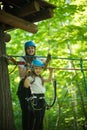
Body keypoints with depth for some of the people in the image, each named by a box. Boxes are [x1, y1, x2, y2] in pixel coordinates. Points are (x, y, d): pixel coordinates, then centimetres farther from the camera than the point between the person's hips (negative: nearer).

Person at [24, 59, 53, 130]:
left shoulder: (41, 78, 15)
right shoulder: (31, 77, -8)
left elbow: (49, 80, 29)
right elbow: (26, 85, -23)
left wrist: (51, 72, 21)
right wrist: (27, 77, -30)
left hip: (42, 98, 8)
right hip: (35, 99, -8)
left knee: (41, 118, 11)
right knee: (36, 118, -11)